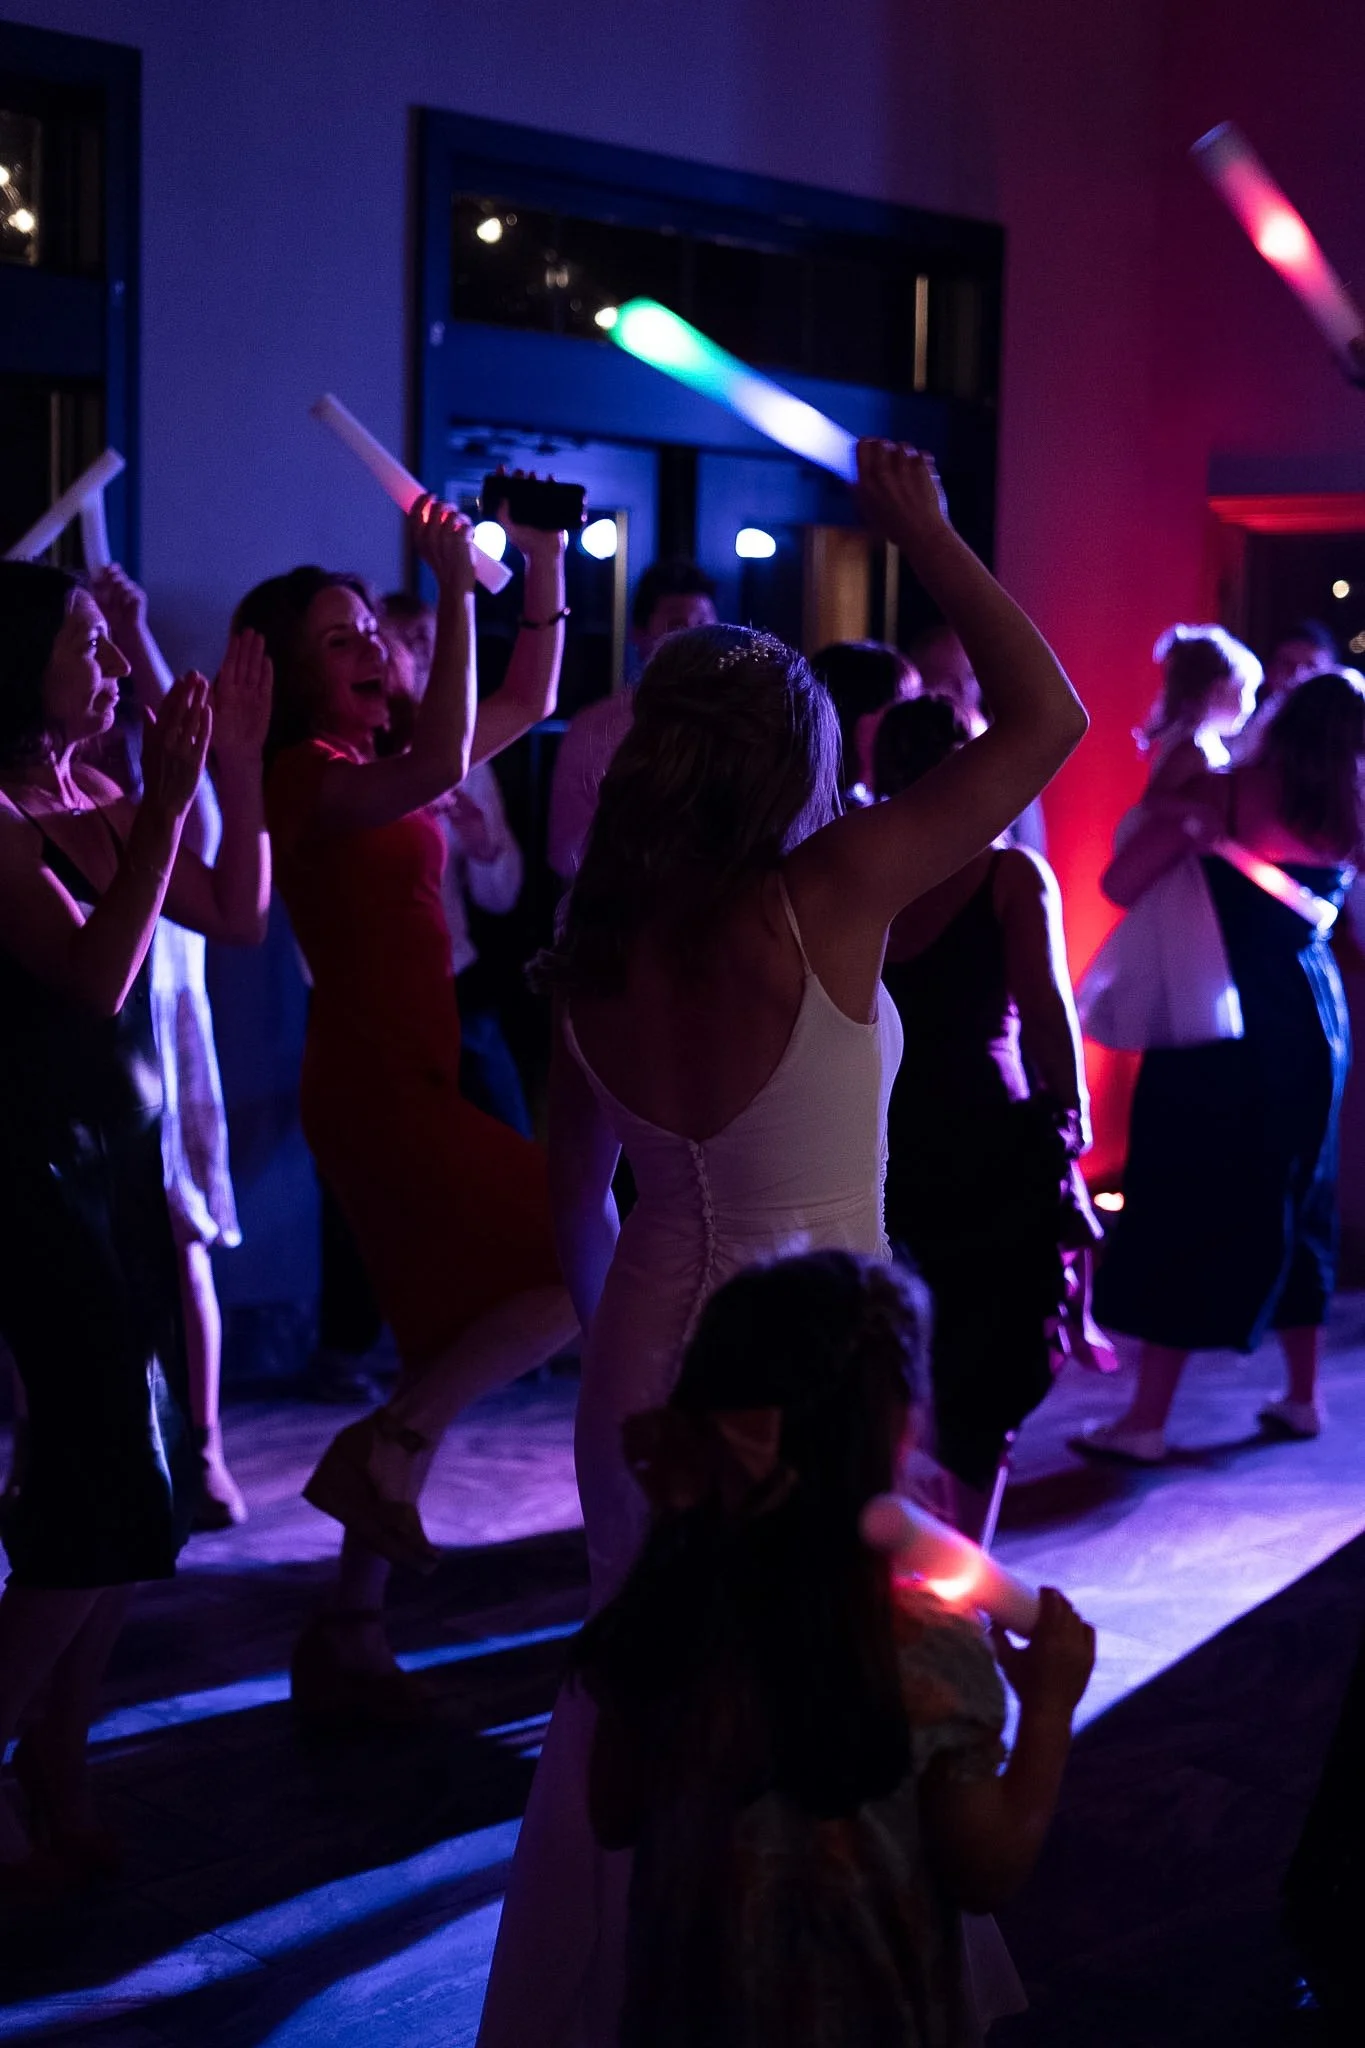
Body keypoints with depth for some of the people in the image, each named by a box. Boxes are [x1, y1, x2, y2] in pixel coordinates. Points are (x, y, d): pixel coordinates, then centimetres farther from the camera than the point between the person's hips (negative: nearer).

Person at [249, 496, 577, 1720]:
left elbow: (524, 708, 23)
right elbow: (439, 767, -31)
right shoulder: (304, 772, -11)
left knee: (441, 1361, 11)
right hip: (375, 1085, -9)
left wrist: (546, 565, 15)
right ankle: (382, 1455, -5)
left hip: (414, 1081, 9)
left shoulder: (371, 766, 14)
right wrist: (457, 591, -28)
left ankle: (353, 1633, 17)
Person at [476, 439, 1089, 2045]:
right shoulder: (824, 902, -19)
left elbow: (571, 1203, 8)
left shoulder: (595, 952, -2)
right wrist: (922, 531, -4)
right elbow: (1046, 717, -12)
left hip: (648, 1348, 6)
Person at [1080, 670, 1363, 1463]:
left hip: (1220, 1023, -4)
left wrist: (1174, 816, 7)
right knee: (1292, 1202, 18)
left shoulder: (1221, 793, -9)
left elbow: (1119, 883, -12)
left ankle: (1148, 1420, 0)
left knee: (1187, 1205, -1)